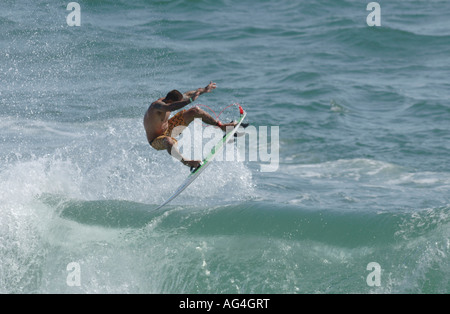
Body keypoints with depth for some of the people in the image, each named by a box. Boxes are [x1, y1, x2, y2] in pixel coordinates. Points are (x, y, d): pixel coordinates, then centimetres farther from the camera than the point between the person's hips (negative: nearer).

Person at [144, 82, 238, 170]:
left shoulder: (166, 100, -9)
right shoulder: (157, 105, -35)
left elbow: (186, 95, 9)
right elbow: (169, 108, -59)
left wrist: (204, 90, 18)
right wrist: (190, 100, -63)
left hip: (168, 128, 9)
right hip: (156, 140, -9)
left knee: (195, 111, 8)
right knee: (167, 141, -48)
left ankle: (221, 126, 19)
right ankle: (184, 161, -66)